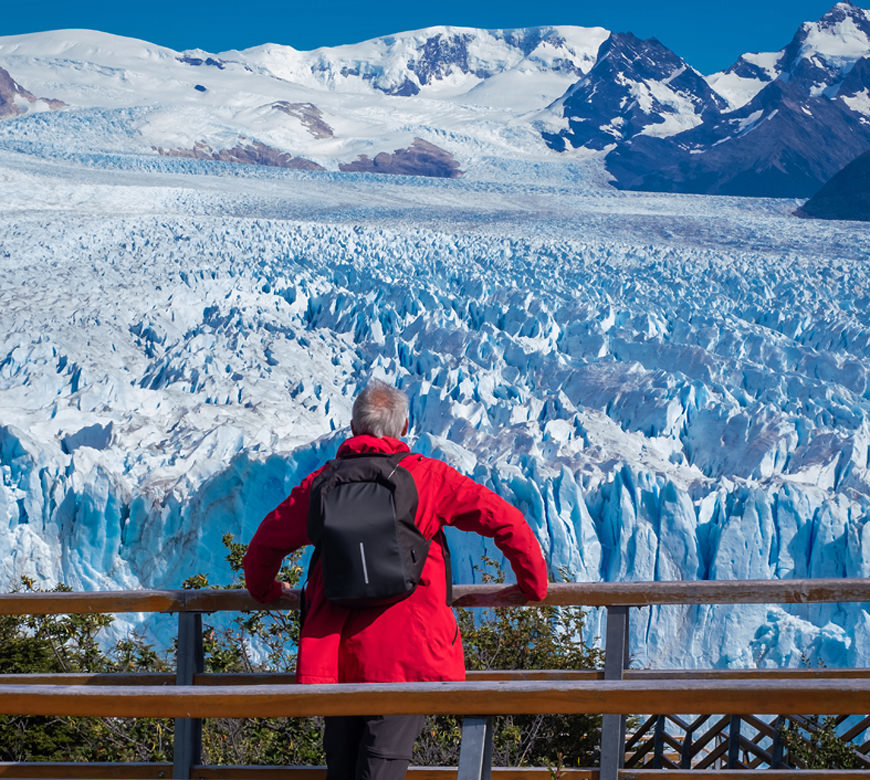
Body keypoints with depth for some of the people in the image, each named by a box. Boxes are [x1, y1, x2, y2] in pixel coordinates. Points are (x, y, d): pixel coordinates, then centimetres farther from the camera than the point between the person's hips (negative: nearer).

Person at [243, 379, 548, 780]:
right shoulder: (427, 476, -1)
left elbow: (266, 543, 15)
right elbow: (506, 521, -2)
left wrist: (264, 590, 36)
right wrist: (532, 585, 12)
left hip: (333, 655, 3)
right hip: (404, 656, -3)